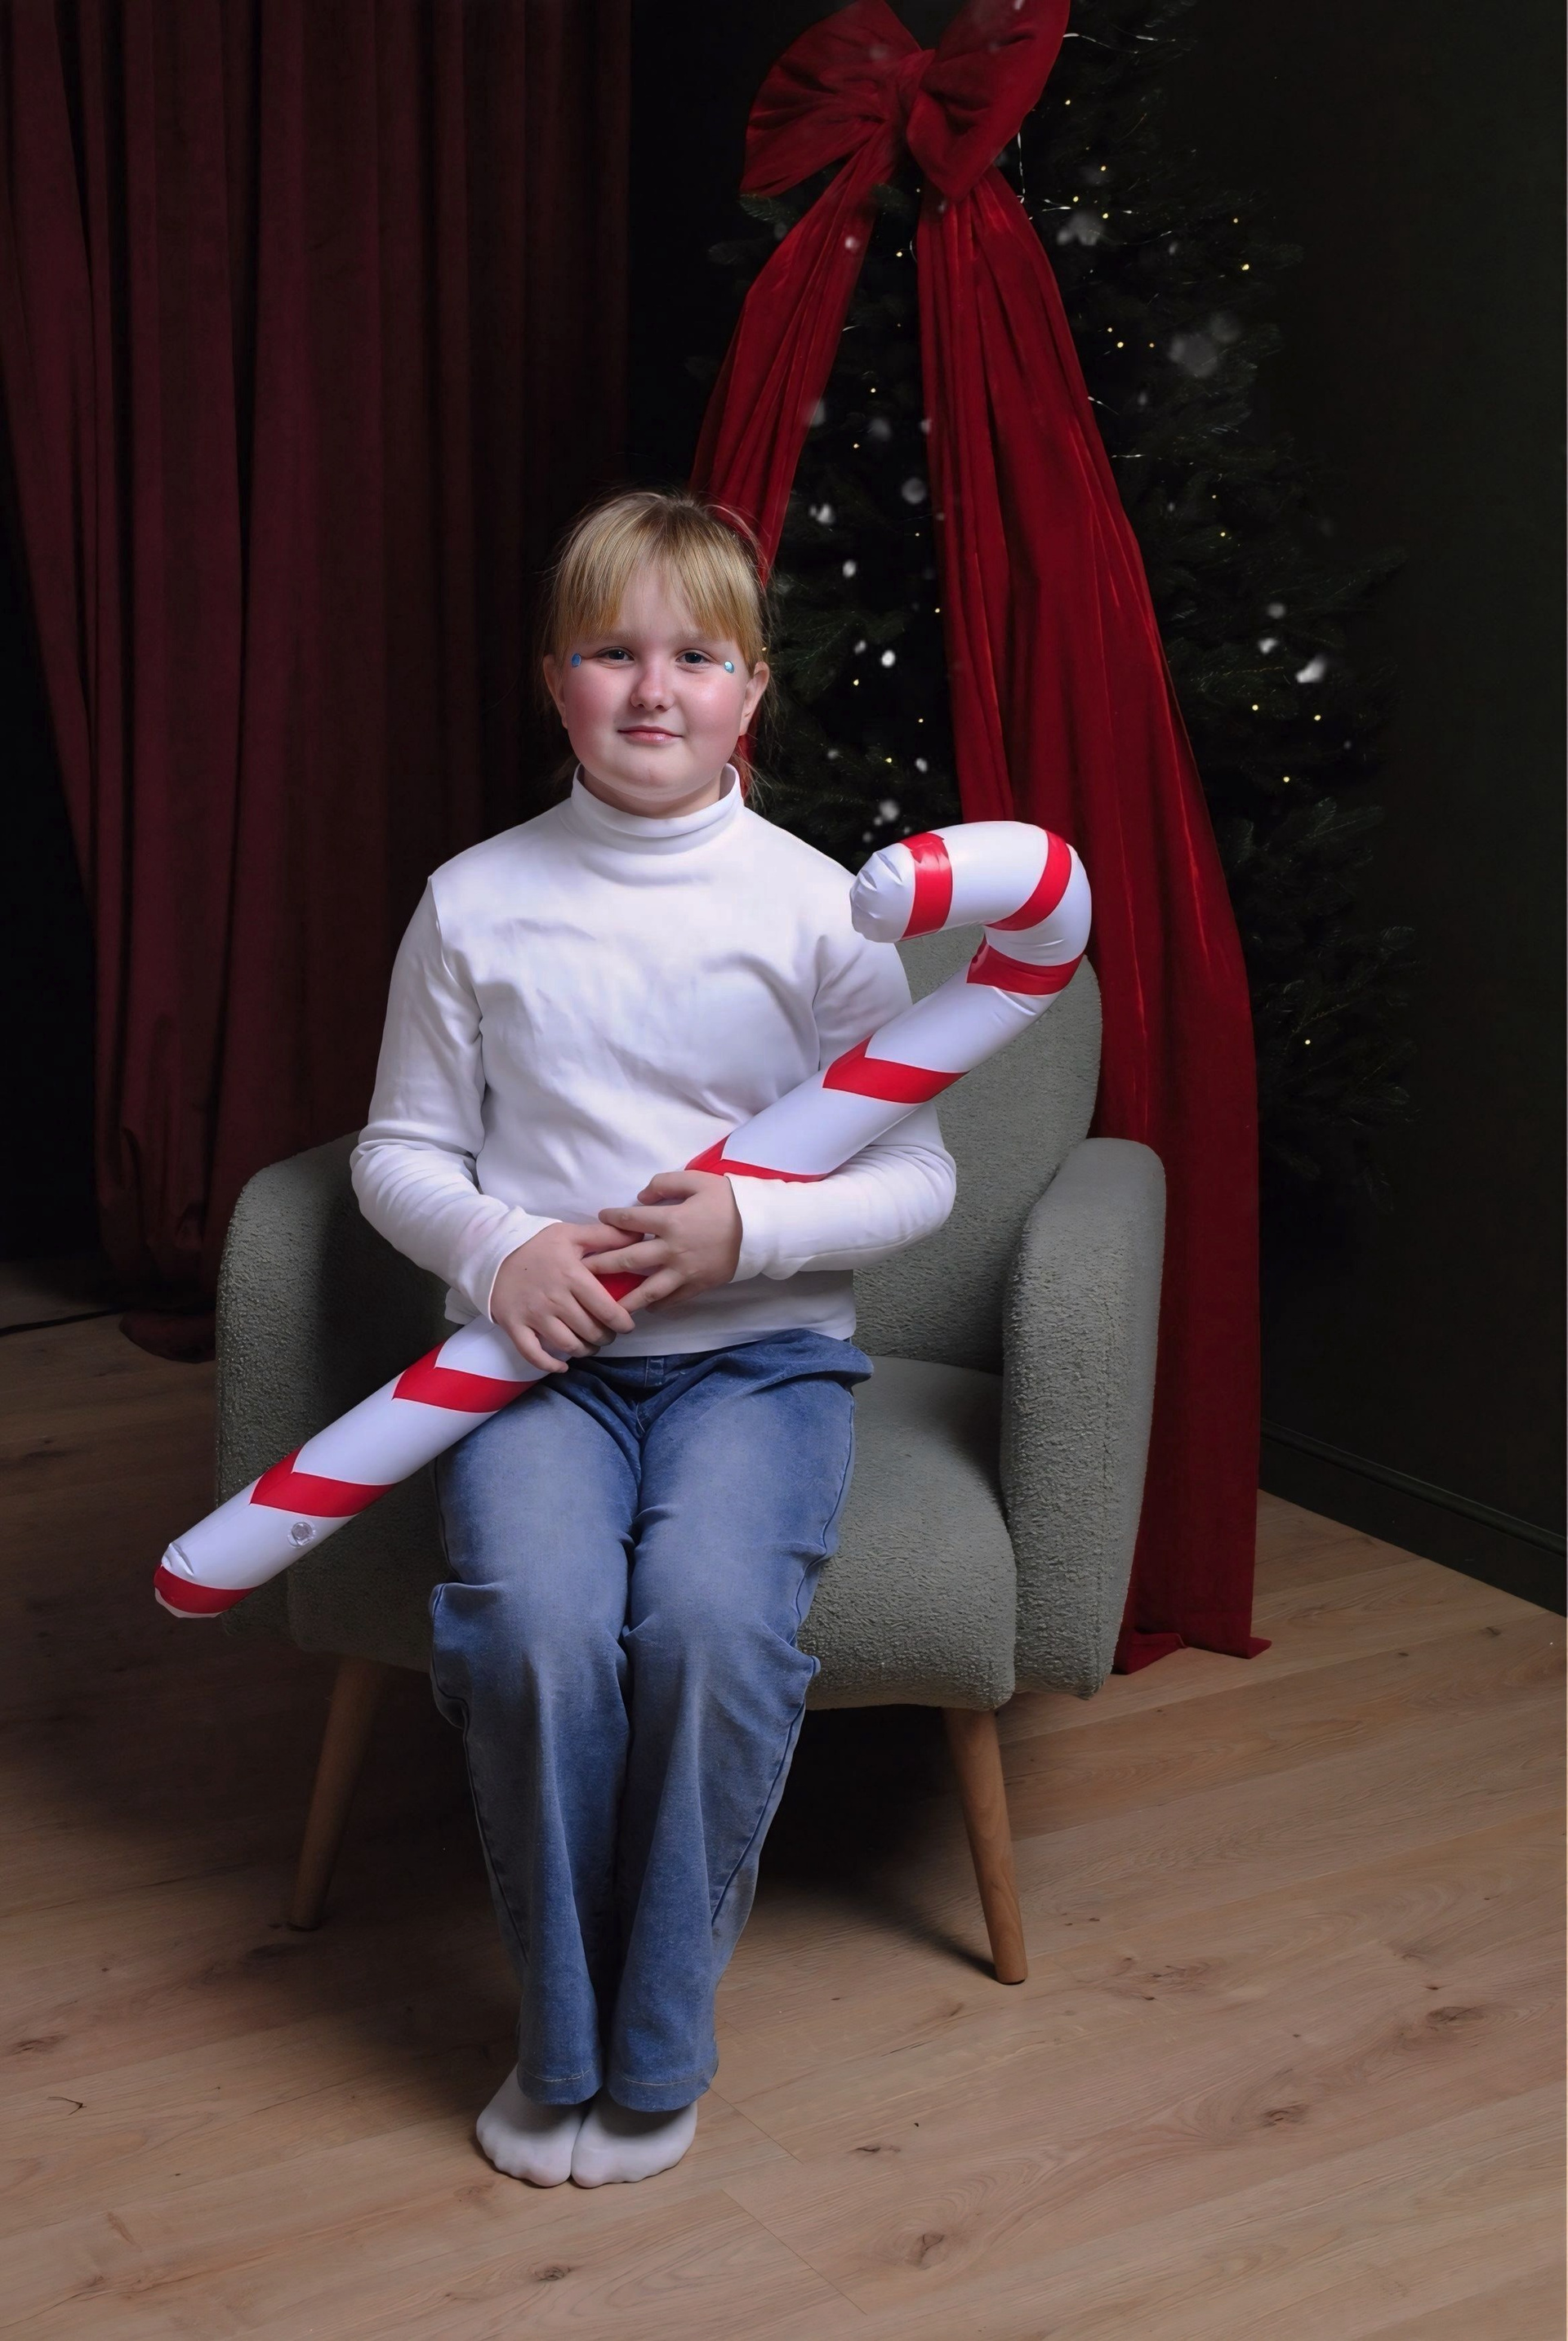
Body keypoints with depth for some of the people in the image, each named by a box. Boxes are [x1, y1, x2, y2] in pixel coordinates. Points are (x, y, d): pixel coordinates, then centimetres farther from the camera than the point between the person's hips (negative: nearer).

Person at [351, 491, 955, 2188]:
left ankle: (656, 2046, -8)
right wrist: (501, 1249, -11)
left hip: (759, 1348, -1)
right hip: (538, 1349, 1)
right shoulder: (473, 904, 4)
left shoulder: (818, 906, 1)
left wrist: (748, 1227, -16)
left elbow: (916, 1174, 2)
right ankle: (563, 2037, -6)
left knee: (713, 1617, -30)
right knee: (535, 1621, -28)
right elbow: (400, 1151, 10)